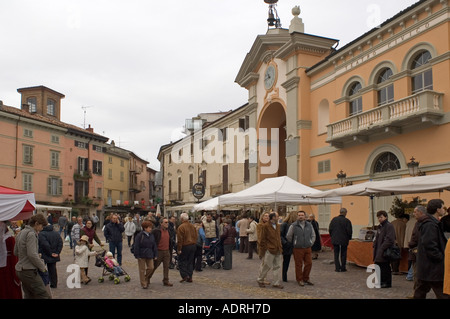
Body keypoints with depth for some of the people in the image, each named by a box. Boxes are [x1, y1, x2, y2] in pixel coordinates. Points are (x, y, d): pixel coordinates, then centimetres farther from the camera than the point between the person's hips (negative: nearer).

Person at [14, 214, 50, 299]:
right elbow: (32, 254, -21)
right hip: (29, 271, -10)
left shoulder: (21, 233, 14)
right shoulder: (31, 234, -15)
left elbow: (16, 252, 22)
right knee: (43, 296, -8)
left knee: (29, 295, 16)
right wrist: (42, 267, -9)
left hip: (20, 269, 10)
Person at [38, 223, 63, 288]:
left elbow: (45, 245, -24)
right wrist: (57, 252, -2)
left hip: (44, 256, -6)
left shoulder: (41, 234, -15)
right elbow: (60, 243, 1)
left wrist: (50, 253, -15)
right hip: (54, 256, 6)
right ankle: (54, 284, 17)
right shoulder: (56, 233, 6)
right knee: (53, 269, 14)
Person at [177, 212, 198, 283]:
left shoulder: (181, 227, -15)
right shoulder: (192, 226, 7)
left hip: (185, 246, -6)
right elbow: (196, 236, 12)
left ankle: (185, 276, -1)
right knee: (190, 262, 13)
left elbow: (180, 239, -16)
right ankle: (190, 277, 15)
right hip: (193, 246, 6)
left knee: (182, 261, 7)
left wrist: (179, 249, -11)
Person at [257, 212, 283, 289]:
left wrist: (280, 247, 15)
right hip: (269, 250, -7)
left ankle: (275, 283, 16)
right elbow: (262, 239, -9)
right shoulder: (265, 226, -10)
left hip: (278, 250, 7)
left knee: (277, 267, 8)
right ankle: (260, 280, 21)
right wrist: (262, 252, -10)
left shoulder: (277, 226, 13)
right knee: (267, 266, 2)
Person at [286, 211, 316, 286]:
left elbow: (313, 235, 17)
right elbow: (288, 237, 2)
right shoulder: (293, 226, -5)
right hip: (298, 249, -4)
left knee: (309, 263, 4)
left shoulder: (309, 225, 6)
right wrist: (294, 244, 8)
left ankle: (306, 279, 20)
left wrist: (310, 243, 10)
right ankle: (299, 280, 14)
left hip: (307, 248, 4)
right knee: (299, 265, 1)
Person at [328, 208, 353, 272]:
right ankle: (343, 268, 11)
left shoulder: (334, 219, 0)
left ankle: (337, 268, 6)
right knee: (343, 254, 9)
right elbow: (349, 231, -9)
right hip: (344, 240, -2)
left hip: (335, 240, 2)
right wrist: (349, 238, 9)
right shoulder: (347, 221, -10)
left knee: (336, 254, 8)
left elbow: (330, 229, 3)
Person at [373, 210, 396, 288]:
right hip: (379, 252, 9)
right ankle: (382, 281, 22)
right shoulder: (380, 226, 18)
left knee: (385, 267, -3)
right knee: (379, 266, 12)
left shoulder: (389, 226, -12)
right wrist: (375, 245, 12)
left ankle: (387, 283, 6)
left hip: (385, 252, -9)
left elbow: (390, 239, -20)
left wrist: (382, 248, -20)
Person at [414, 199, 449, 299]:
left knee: (419, 294, 13)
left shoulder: (433, 223, 17)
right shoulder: (430, 225, -16)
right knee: (444, 295, -6)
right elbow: (430, 246, -23)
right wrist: (442, 258, -15)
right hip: (433, 268, -11)